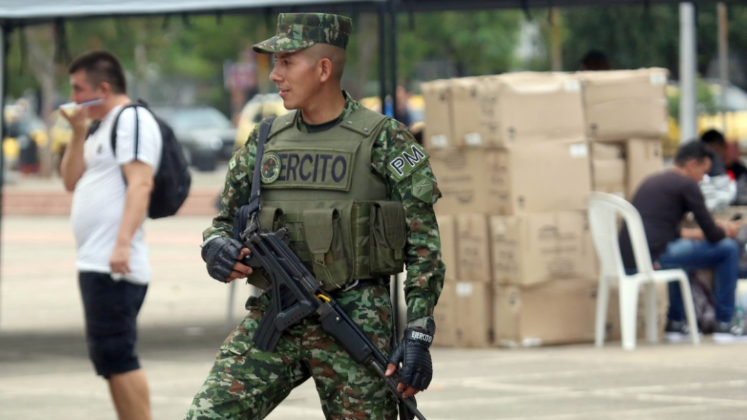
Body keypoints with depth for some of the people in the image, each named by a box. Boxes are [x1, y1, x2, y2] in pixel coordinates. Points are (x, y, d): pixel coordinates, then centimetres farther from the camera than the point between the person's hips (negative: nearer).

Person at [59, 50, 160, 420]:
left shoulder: (132, 120, -8)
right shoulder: (100, 127, 22)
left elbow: (140, 183, -19)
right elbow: (71, 181, 20)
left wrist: (123, 242, -28)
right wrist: (78, 131, 9)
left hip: (113, 265, -10)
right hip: (94, 263, 10)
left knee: (115, 355, -13)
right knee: (110, 358, 11)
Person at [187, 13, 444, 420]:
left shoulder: (385, 142, -4)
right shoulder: (265, 141, 10)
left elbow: (423, 244, -5)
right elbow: (225, 221, 18)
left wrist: (418, 335, -12)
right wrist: (216, 246, -7)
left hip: (356, 323, -4)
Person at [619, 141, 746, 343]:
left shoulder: (652, 182, 23)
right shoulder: (686, 184, -2)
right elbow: (713, 235, -1)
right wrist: (727, 232, 21)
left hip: (627, 258, 9)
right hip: (653, 257, -9)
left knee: (680, 249, 40)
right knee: (728, 249, 4)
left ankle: (675, 323, 37)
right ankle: (724, 324, 9)